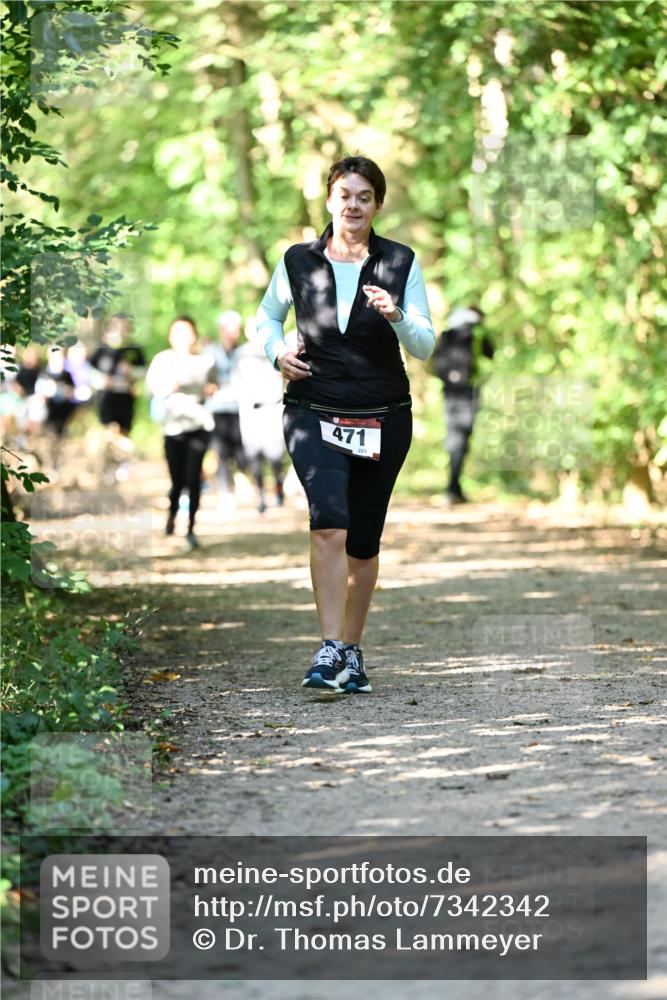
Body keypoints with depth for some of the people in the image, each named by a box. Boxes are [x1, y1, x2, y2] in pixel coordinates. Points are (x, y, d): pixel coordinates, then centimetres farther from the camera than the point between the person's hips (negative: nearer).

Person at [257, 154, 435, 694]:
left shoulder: (401, 263, 0)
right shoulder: (299, 261, 1)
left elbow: (425, 345, -3)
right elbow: (267, 316, 18)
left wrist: (396, 316, -22)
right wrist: (278, 352, -2)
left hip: (383, 420, 1)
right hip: (314, 413, -1)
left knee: (364, 542, 8)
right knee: (329, 523, -22)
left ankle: (352, 652, 24)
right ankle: (330, 649, -24)